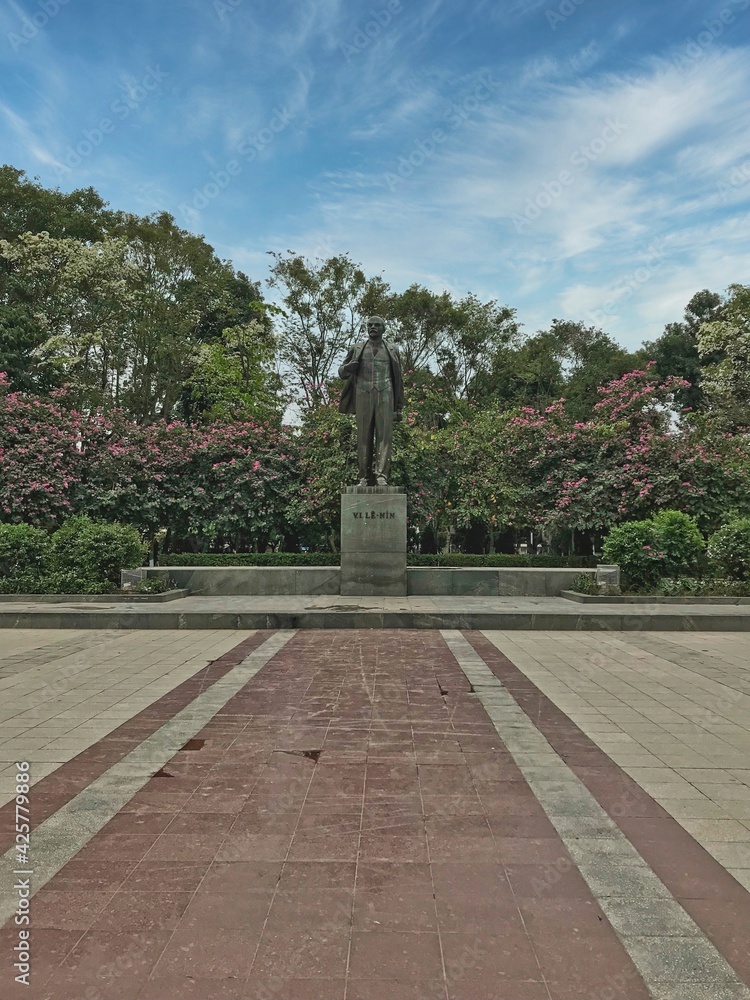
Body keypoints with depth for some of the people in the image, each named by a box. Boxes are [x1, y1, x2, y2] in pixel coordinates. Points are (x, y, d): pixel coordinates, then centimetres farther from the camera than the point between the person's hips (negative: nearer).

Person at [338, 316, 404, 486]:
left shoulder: (392, 351, 14)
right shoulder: (357, 349, 15)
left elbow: (398, 381, 14)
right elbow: (342, 373, 16)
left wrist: (399, 407, 8)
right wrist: (350, 367, -9)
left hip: (384, 397, 0)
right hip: (363, 397, 1)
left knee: (384, 434, -12)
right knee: (364, 437, -3)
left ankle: (381, 474, -19)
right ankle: (364, 477, -2)